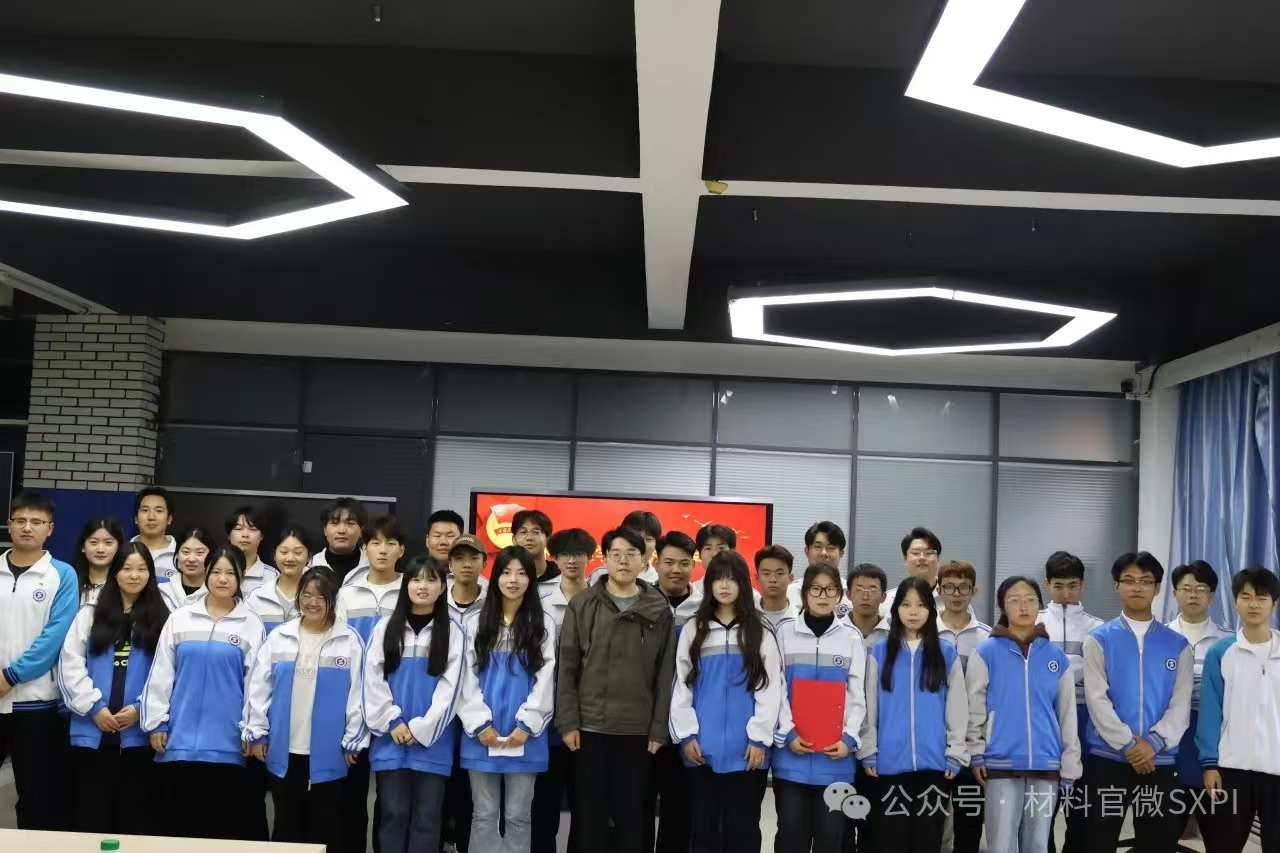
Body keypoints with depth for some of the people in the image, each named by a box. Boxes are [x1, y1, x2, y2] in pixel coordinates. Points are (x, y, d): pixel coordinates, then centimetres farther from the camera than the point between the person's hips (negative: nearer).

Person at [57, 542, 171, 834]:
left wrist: (141, 707, -12)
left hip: (139, 733, -1)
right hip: (93, 731, 1)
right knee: (91, 815, 5)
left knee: (134, 817, 6)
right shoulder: (91, 613, 9)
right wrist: (94, 706, -9)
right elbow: (70, 664, 1)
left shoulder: (161, 617, 5)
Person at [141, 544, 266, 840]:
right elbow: (160, 674, 6)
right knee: (180, 821, 8)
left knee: (224, 824, 4)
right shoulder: (180, 618, 5)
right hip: (181, 739, 1)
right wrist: (156, 723, 2)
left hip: (227, 743, -1)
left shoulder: (251, 625, 2)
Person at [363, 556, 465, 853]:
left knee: (426, 815, 3)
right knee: (393, 812, 4)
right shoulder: (386, 627, 6)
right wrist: (393, 723, -8)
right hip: (391, 738, 1)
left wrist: (421, 729, -10)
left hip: (432, 741, -1)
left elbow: (450, 686, -3)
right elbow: (373, 680, 1)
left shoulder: (452, 632, 2)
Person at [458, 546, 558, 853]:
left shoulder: (544, 624, 4)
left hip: (524, 735, -1)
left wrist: (526, 725, -10)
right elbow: (468, 678, 2)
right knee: (484, 814, 6)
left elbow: (545, 679, -2)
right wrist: (480, 724, -9)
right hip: (483, 734, 1)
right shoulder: (476, 623, 8)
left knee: (517, 815, 5)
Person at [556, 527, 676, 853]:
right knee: (590, 815, 6)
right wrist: (567, 722, -6)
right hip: (589, 726, 0)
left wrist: (658, 729, -3)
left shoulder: (659, 611, 2)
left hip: (638, 730, 0)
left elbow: (665, 675, 2)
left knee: (630, 815, 7)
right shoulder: (582, 605, 2)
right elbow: (567, 668, 1)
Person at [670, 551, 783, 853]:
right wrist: (686, 735, -3)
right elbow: (681, 685, 5)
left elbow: (770, 688, -2)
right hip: (702, 749, 2)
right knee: (704, 828, 8)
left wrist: (759, 738, -9)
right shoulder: (693, 629, 8)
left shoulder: (760, 632, 3)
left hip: (745, 749, -1)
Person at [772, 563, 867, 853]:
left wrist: (849, 738, -8)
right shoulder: (785, 632, 4)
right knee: (791, 829, 2)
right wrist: (788, 733, -10)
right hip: (792, 751, 0)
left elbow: (858, 695, 4)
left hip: (836, 753, 1)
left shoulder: (851, 637, 6)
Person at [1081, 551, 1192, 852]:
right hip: (1107, 757, -2)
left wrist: (1153, 743, -13)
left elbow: (1181, 704, 1)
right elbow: (1097, 699, -6)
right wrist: (1128, 744, -14)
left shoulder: (1178, 644, 8)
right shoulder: (1099, 639, 2)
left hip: (1159, 760, 2)